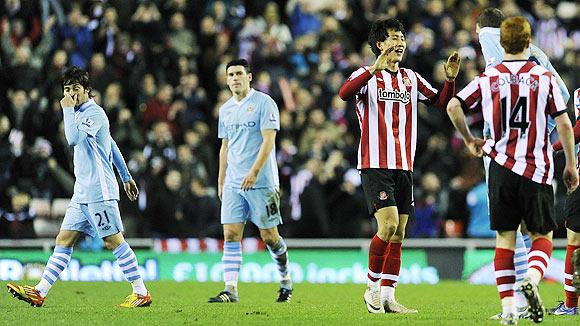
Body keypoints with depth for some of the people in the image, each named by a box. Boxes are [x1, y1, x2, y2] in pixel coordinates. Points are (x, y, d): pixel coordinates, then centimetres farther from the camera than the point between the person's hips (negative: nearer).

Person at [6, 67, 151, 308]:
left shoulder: (94, 112, -10)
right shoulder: (81, 114, 20)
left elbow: (74, 138, -27)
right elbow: (112, 146, 27)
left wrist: (68, 109, -16)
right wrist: (126, 177, 31)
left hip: (99, 191, -10)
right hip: (82, 193, 10)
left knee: (114, 241, -8)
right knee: (64, 240, 4)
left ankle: (141, 293, -3)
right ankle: (39, 293, 1)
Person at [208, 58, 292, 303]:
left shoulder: (263, 103, -5)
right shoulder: (226, 109, 15)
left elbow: (268, 140, -12)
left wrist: (254, 172, -21)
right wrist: (221, 180, 18)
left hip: (262, 182, -6)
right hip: (233, 183, 6)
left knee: (269, 236, 0)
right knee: (231, 234, -5)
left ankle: (286, 281, 21)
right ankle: (231, 290, -9)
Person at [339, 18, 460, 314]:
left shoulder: (412, 79, 15)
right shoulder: (368, 75, -4)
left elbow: (440, 102, 17)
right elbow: (344, 93, -24)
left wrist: (450, 79, -2)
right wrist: (375, 69, -36)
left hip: (404, 167, 6)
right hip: (375, 165, -6)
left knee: (398, 234, 5)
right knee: (388, 225, -18)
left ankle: (387, 297, 10)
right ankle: (372, 287, -1)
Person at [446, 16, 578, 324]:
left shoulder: (488, 78, 4)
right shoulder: (544, 77, 0)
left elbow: (453, 106, -2)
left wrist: (469, 140, 13)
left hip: (501, 165, 2)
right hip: (537, 169, -2)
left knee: (504, 238, 8)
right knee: (543, 236, 9)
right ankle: (531, 279, -21)